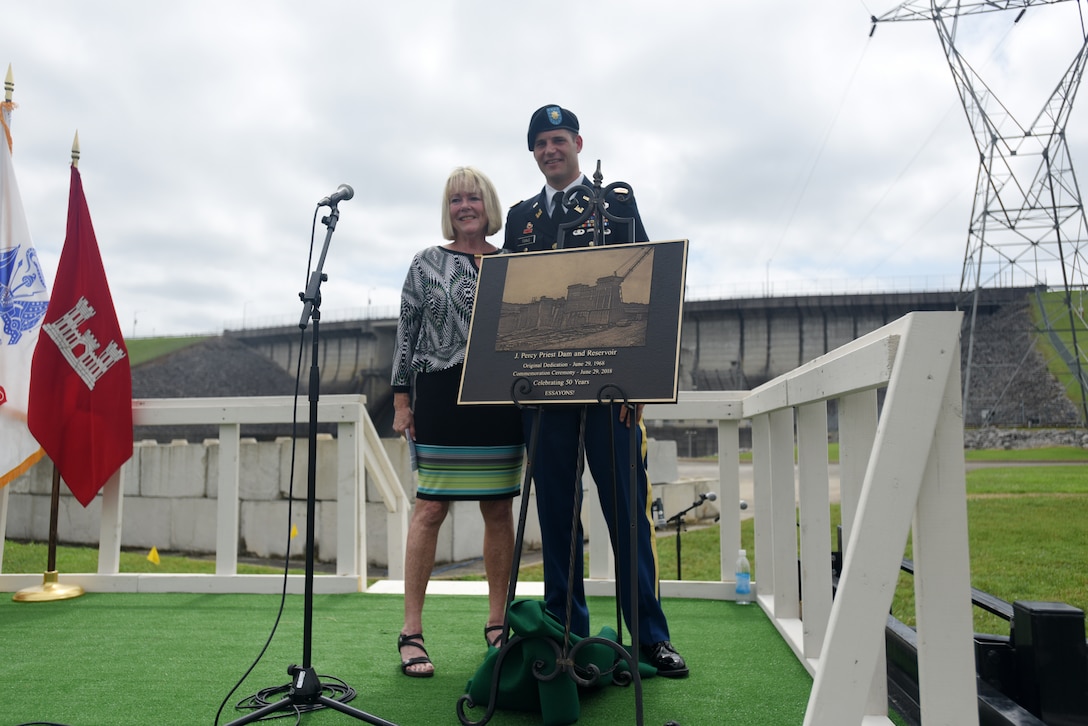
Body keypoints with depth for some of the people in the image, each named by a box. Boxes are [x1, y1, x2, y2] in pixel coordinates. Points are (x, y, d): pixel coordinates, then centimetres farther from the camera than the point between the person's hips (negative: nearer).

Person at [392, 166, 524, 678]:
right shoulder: (427, 264, 6)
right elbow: (406, 333, 5)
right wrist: (402, 400, -1)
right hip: (441, 397, -2)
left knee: (499, 508, 6)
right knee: (431, 507, -4)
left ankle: (497, 622, 20)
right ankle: (411, 631, 5)